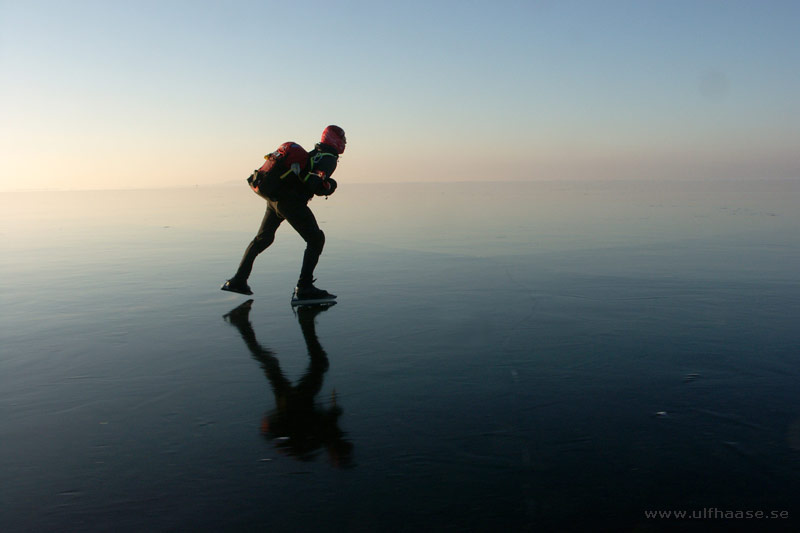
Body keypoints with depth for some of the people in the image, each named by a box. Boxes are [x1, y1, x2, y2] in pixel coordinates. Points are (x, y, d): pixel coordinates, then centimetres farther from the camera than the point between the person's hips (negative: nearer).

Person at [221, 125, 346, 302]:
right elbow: (317, 184, -21)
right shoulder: (329, 159, -5)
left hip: (273, 198, 9)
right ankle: (304, 288, -11)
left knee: (262, 239, 21)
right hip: (291, 201, -9)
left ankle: (237, 281, 28)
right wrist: (329, 186, -5)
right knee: (316, 239, -4)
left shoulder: (312, 153, 22)